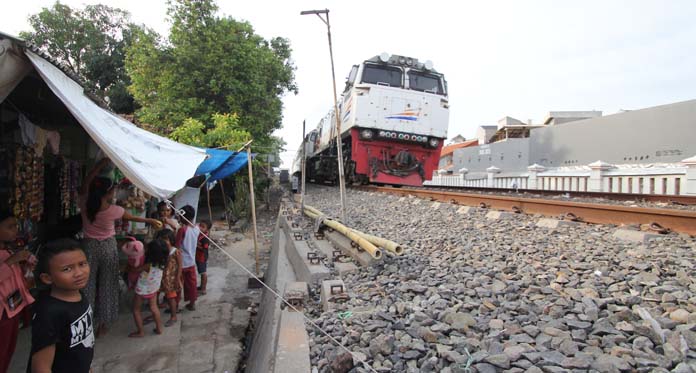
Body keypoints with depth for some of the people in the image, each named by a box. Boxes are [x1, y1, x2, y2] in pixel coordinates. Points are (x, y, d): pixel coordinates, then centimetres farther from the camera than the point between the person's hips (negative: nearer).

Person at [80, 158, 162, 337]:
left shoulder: (85, 205, -12)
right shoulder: (114, 210, -17)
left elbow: (86, 183, 2)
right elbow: (132, 217, 1)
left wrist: (100, 164, 4)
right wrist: (151, 220, 16)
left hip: (89, 246, 2)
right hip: (108, 247, -2)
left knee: (88, 284, 11)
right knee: (106, 285, 9)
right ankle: (103, 324, 18)